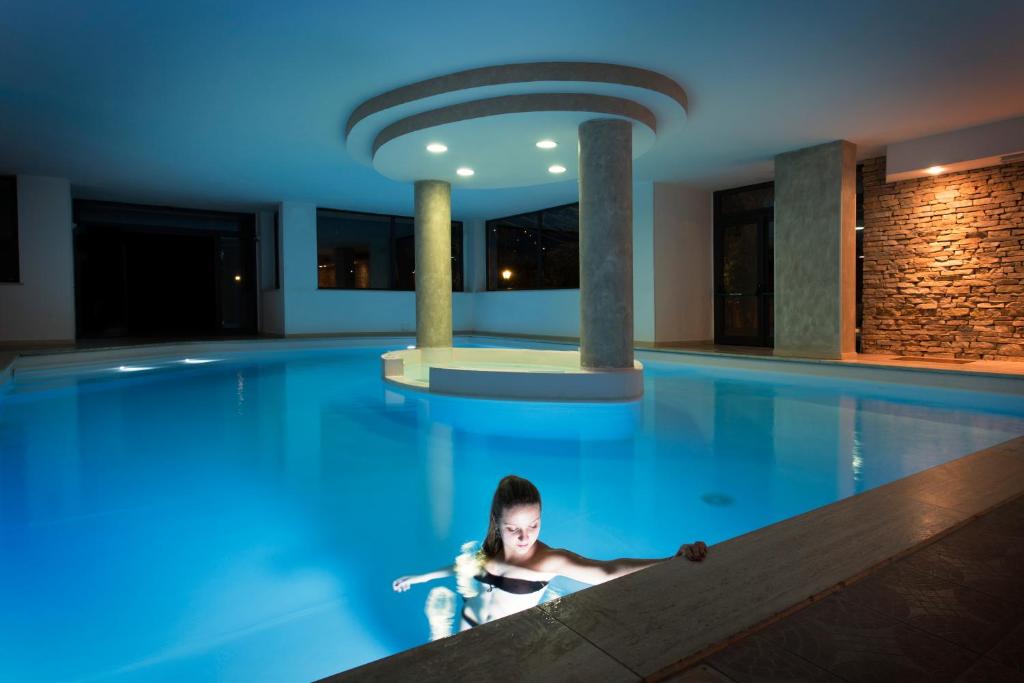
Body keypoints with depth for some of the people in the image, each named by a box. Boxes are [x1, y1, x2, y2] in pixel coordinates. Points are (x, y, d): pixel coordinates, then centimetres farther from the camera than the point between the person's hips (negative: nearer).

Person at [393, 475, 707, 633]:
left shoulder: (551, 560, -30)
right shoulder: (491, 547, -17)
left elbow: (608, 571, -45)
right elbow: (466, 564, 6)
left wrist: (674, 560, -60)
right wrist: (420, 577, 19)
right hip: (468, 625, 4)